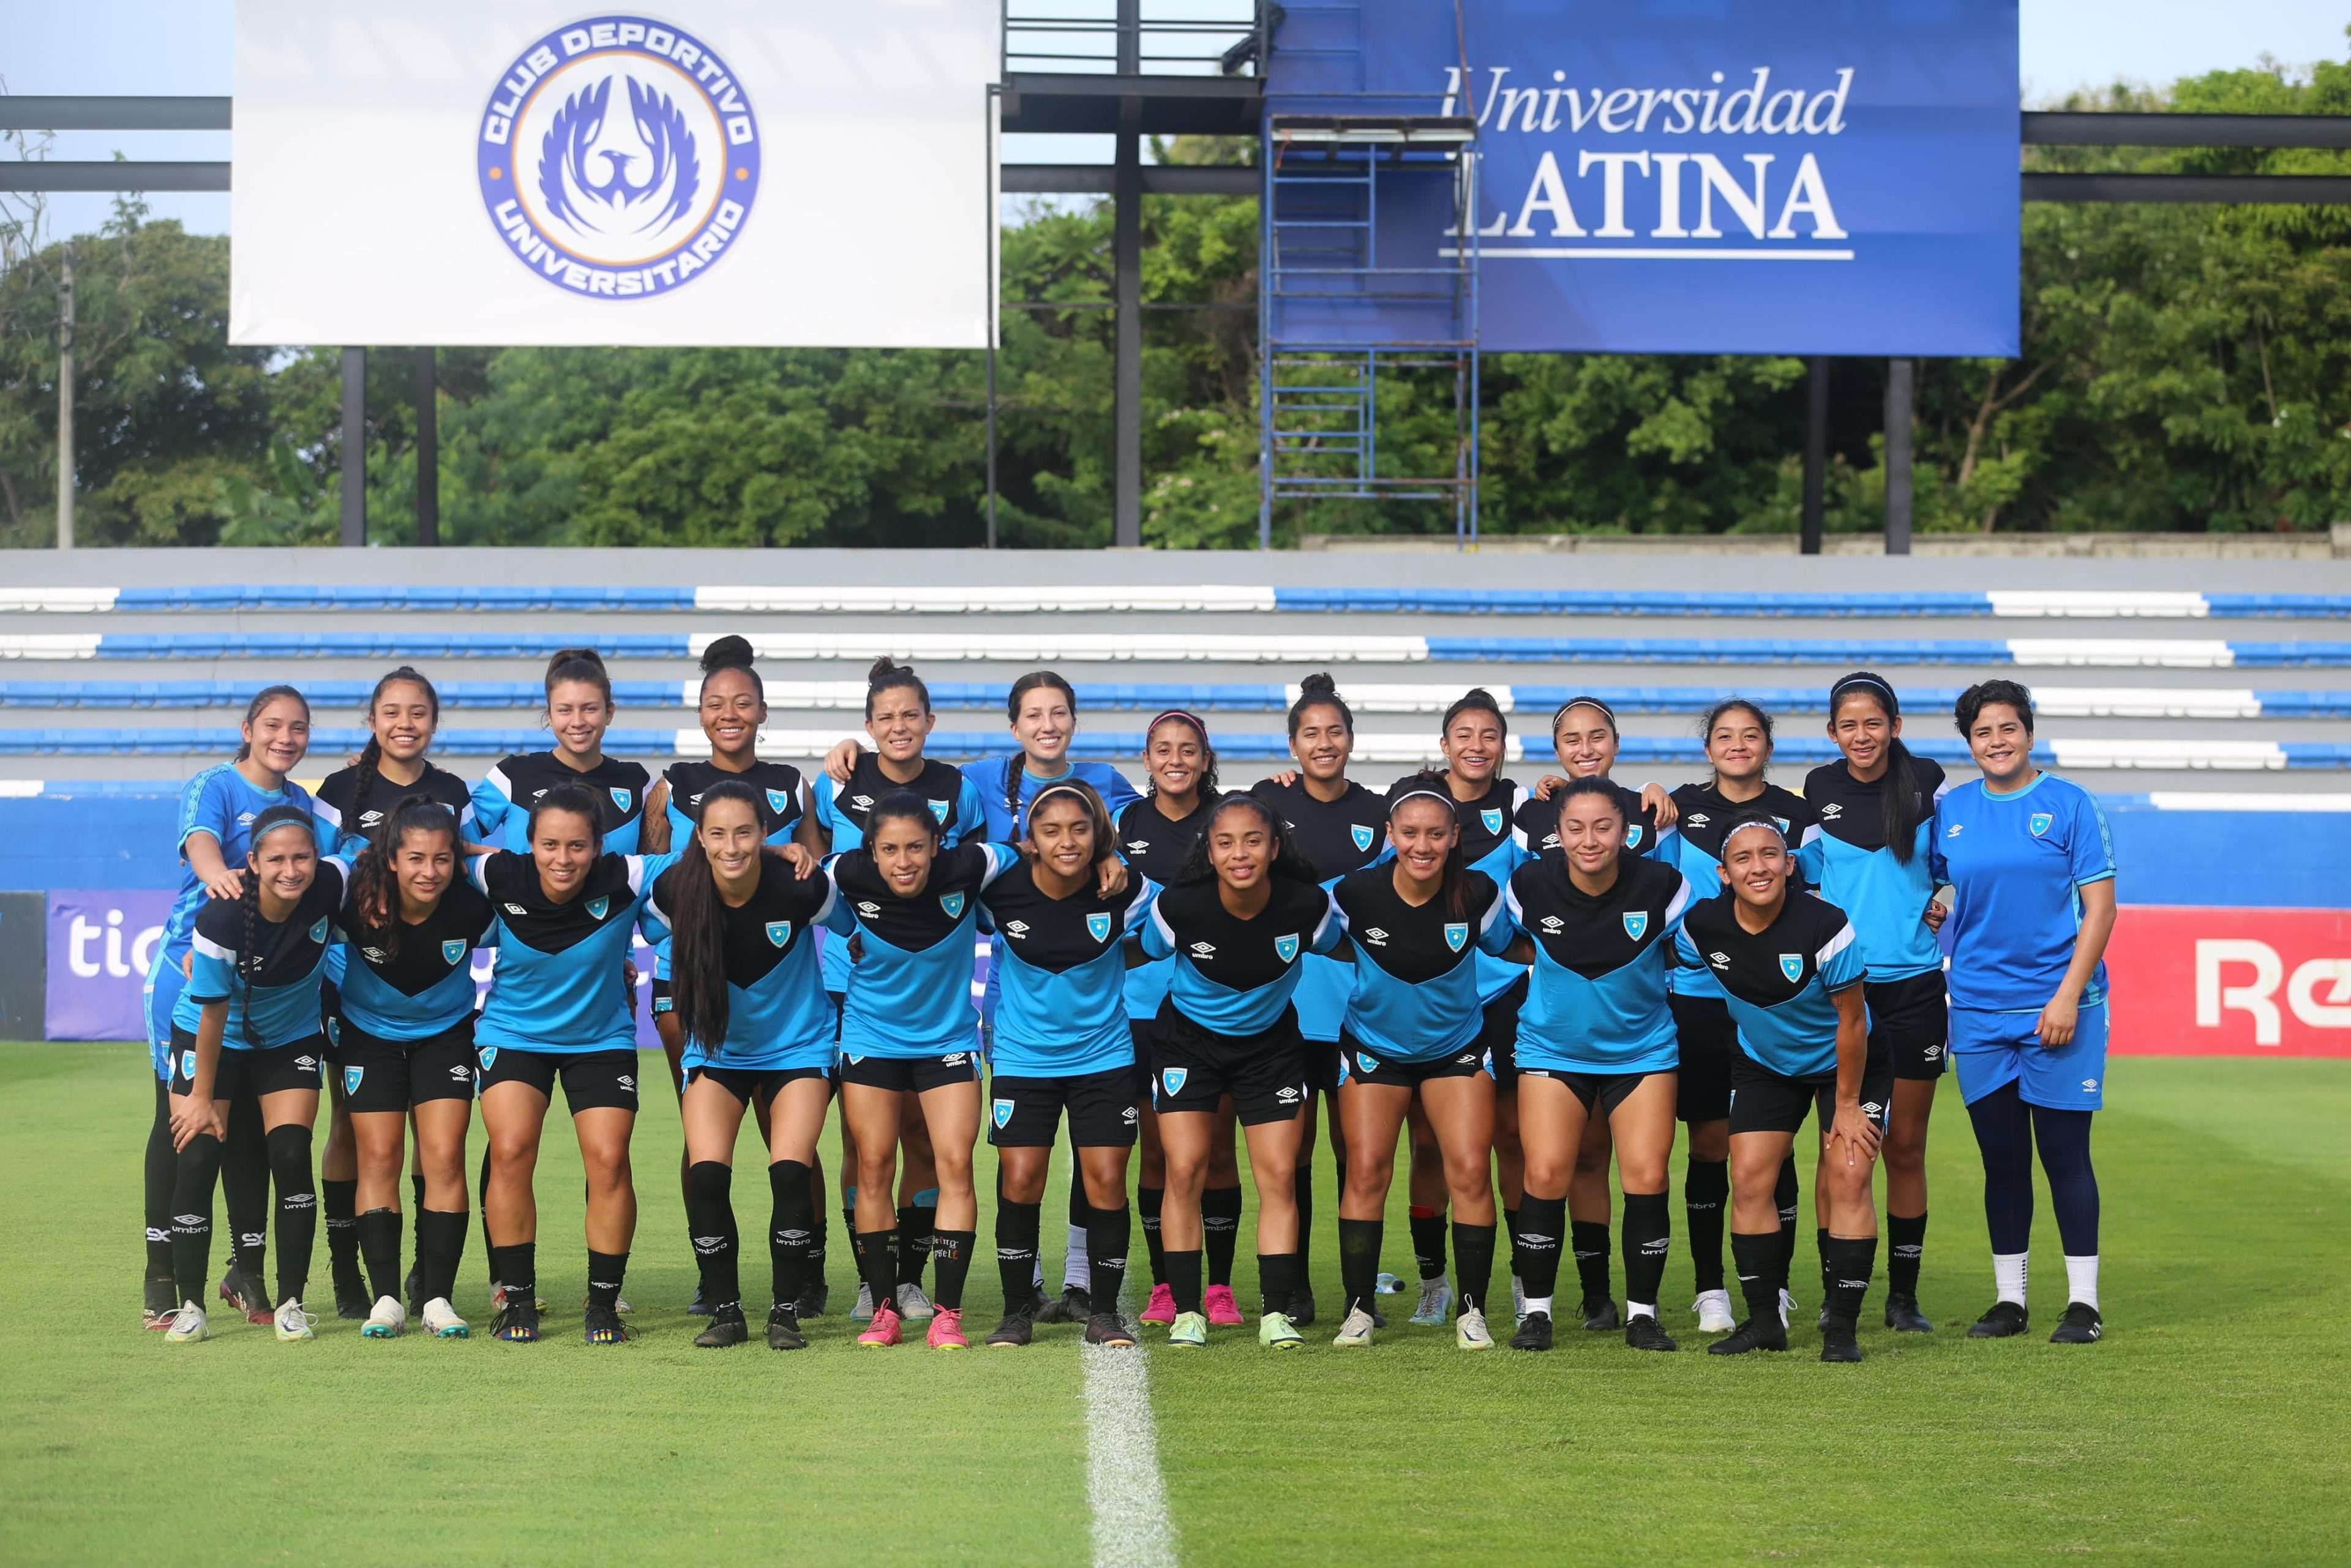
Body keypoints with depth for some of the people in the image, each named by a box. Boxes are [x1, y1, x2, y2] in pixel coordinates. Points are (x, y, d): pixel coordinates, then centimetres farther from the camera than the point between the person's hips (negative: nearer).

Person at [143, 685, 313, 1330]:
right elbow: (200, 840, -28)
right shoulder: (213, 786, -7)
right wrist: (216, 872, -50)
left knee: (251, 1125, 7)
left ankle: (247, 1272, 18)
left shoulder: (301, 802, 10)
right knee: (180, 1120, -1)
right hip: (189, 971, -5)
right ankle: (163, 1281, 4)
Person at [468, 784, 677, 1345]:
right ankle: (517, 1300, 1)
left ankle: (604, 1304, 6)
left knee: (609, 1161, -10)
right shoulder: (501, 877, -21)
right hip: (513, 1033, 0)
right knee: (511, 1152, -13)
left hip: (602, 1038, 0)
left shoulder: (624, 881, -24)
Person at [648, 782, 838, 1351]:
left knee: (791, 1172, -14)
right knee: (707, 1174, -13)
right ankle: (724, 1310, 2)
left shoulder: (800, 888, -24)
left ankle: (787, 1312, 1)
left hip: (798, 1044, -1)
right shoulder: (673, 891, -19)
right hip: (715, 1048, 2)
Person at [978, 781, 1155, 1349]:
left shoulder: (1123, 891, -12)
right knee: (1019, 1182, -4)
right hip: (1022, 1057, 0)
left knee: (1106, 1181, -3)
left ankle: (1103, 1313, 11)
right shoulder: (1001, 890, -13)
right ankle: (1017, 1311, 11)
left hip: (1104, 1055, 0)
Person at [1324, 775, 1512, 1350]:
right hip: (1373, 1045, 0)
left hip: (1457, 1045, 0)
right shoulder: (1356, 892, -21)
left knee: (1469, 1172, -8)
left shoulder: (1477, 894, -18)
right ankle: (1359, 1308, 6)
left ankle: (1472, 1311, 4)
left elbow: (1503, 948, 3)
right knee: (1366, 1171, -6)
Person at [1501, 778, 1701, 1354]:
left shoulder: (1661, 885, -16)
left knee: (1647, 1177, -7)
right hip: (1553, 1047, 0)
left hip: (1643, 1049, 0)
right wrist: (1555, 959, -1)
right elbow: (1514, 947, 7)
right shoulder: (1530, 884, -14)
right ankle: (1537, 1310, 6)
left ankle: (1642, 1313, 8)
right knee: (1546, 1175, -9)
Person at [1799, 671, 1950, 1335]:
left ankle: (1904, 1293, 15)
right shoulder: (1817, 789, 3)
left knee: (1906, 1146, 6)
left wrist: (1940, 902, 0)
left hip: (1914, 985, 0)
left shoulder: (1926, 781, 0)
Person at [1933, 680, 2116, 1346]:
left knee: (2064, 1153, -2)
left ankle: (2083, 1302, 6)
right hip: (1979, 1010, 3)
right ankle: (2009, 1301, 17)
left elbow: (2100, 908, -6)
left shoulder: (2070, 805, -3)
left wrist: (2069, 995, -13)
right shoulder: (1950, 810, 7)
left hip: (2058, 1008, -3)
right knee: (2002, 1159, 8)